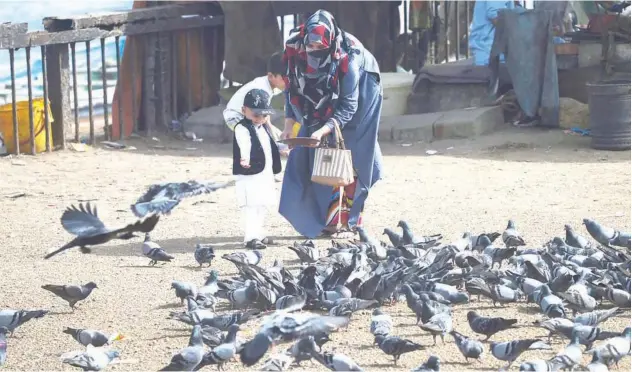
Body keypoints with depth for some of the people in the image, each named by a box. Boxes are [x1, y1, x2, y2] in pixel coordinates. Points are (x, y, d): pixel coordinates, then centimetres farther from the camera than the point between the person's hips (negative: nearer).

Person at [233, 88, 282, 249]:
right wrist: (245, 158, -48)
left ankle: (258, 234, 27)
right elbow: (244, 146, -31)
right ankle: (250, 237, -13)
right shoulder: (242, 129, -14)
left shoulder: (264, 128, 15)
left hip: (266, 174, 9)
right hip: (250, 175, -9)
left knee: (262, 206, 16)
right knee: (251, 207, -13)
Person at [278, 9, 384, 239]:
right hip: (323, 104, 5)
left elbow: (347, 106, -32)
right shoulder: (294, 48, -24)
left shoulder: (347, 57, -36)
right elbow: (291, 88, -9)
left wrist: (323, 131, -43)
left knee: (350, 156, -9)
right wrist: (289, 125, -15)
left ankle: (347, 219, -5)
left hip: (360, 93, -5)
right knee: (313, 157, -3)